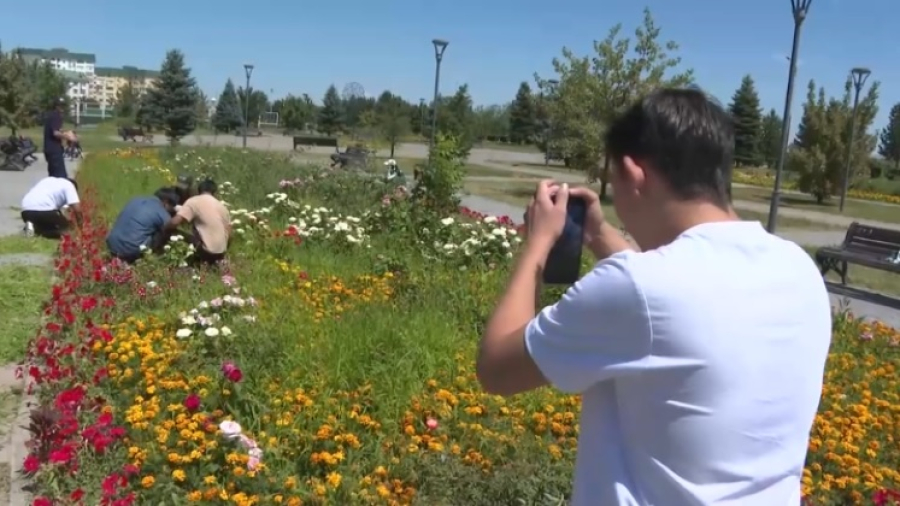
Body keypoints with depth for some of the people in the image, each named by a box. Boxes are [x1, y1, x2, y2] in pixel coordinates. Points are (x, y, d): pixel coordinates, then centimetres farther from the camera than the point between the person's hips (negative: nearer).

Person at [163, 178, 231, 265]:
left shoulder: (194, 201, -4)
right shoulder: (222, 206, 12)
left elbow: (175, 222, -15)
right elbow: (229, 234, 12)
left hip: (206, 251, -6)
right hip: (221, 253, 6)